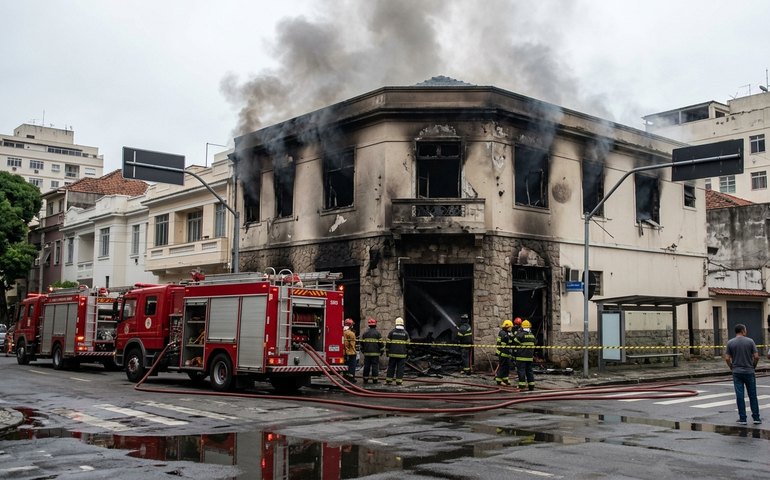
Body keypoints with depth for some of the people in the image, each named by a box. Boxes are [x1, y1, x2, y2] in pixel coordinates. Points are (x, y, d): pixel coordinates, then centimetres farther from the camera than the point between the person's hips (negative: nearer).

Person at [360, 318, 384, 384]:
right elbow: (381, 343, -5)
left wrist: (362, 351, 25)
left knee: (366, 366, 7)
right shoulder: (377, 333, -5)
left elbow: (362, 343, 13)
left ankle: (365, 379, 9)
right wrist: (381, 351, 7)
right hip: (375, 353, -3)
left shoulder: (365, 333, 7)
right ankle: (375, 379, -1)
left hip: (367, 353, 3)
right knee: (375, 366, -1)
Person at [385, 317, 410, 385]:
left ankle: (388, 380, 9)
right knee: (400, 367, 3)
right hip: (402, 354, 0)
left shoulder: (392, 332, 0)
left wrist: (387, 352, 9)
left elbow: (388, 343, 0)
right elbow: (407, 344, 4)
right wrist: (407, 353, 12)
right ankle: (399, 381, 1)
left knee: (391, 367, 8)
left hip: (393, 354, 0)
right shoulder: (405, 333, 2)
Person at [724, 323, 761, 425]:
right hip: (749, 372, 0)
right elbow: (756, 357, -7)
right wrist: (753, 366, 9)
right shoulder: (750, 341, -4)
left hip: (737, 373, 1)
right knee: (752, 396, 9)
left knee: (740, 396, 2)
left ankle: (742, 419, 3)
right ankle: (756, 418, 11)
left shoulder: (730, 343, -2)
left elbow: (727, 358, -5)